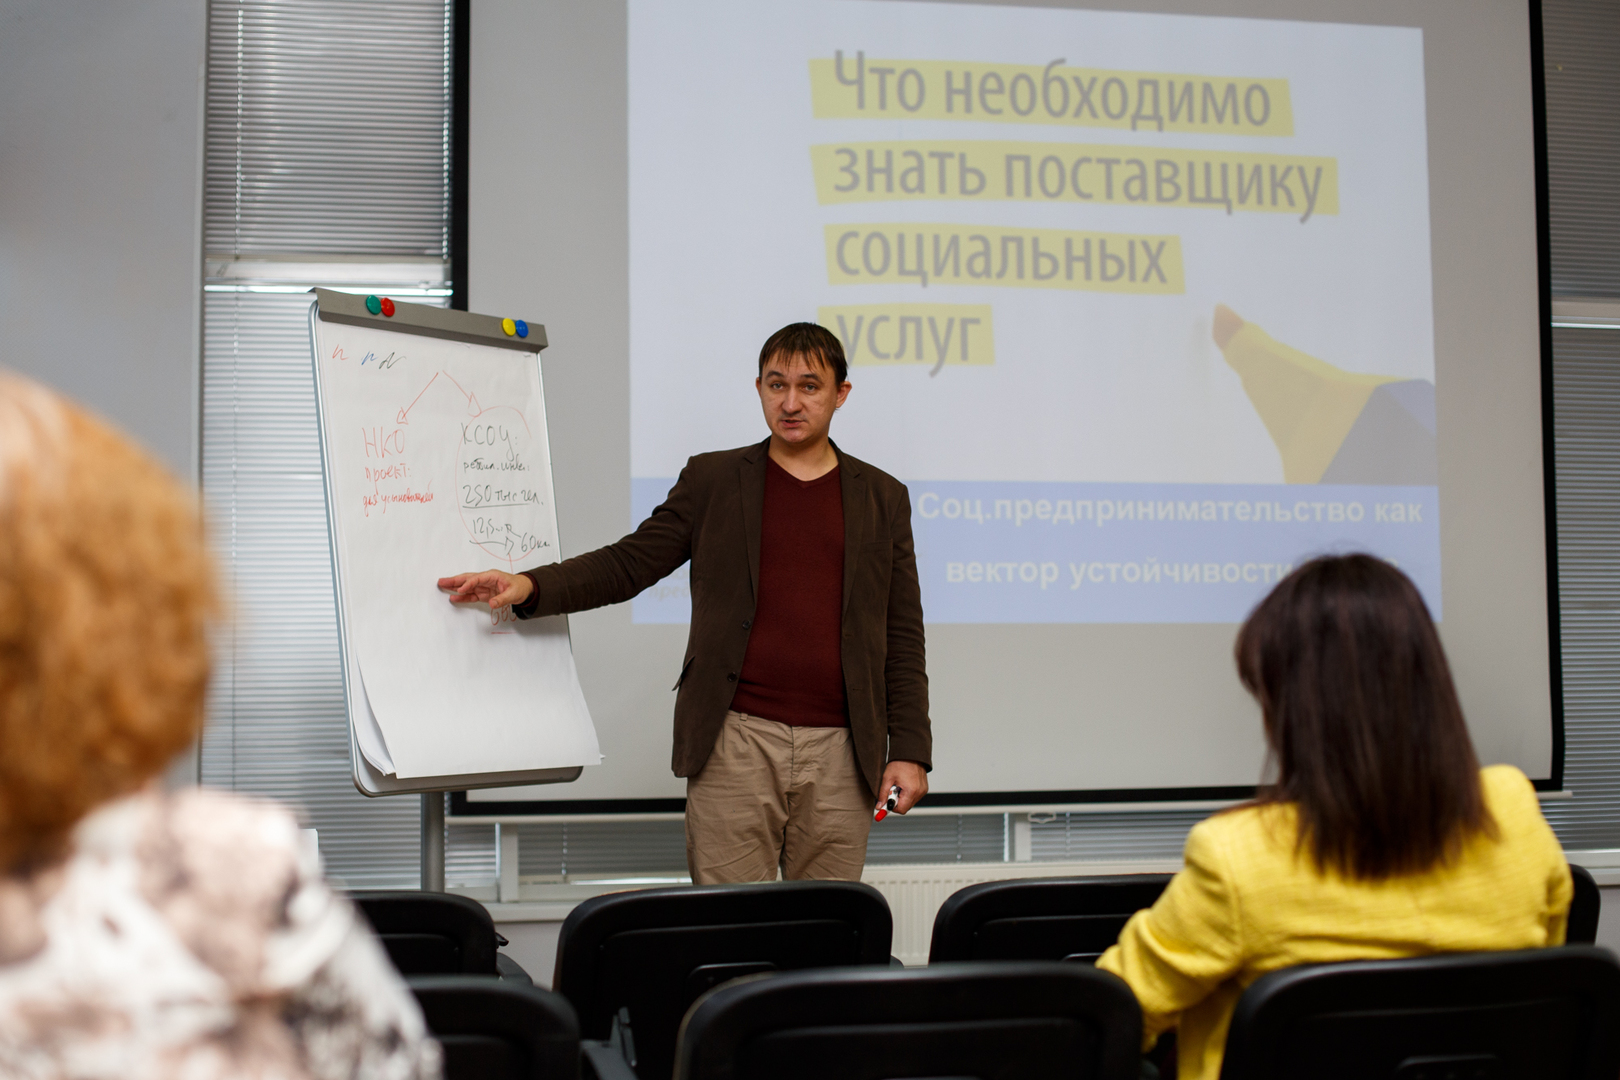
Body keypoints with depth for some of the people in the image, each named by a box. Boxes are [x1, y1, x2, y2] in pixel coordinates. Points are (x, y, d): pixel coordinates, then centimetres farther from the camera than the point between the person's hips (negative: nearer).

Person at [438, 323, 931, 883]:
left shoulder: (882, 498, 11)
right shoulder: (712, 479, 10)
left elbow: (903, 638, 10)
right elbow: (628, 563, 6)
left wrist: (909, 752, 4)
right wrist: (530, 586, -10)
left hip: (841, 751, 1)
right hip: (735, 738, -1)